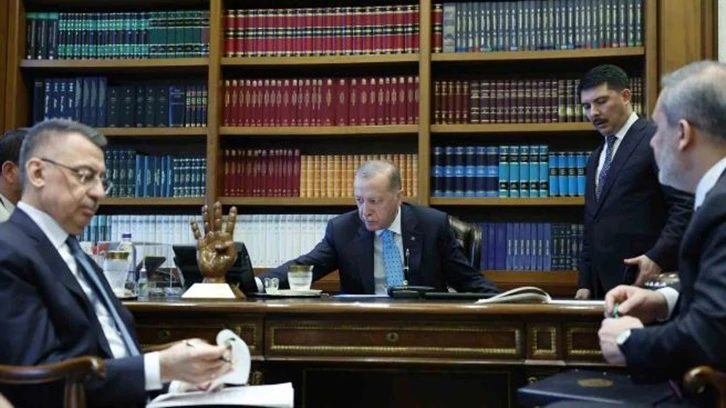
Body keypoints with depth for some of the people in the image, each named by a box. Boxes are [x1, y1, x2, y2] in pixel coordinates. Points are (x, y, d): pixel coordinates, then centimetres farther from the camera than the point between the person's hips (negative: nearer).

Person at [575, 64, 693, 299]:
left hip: (645, 279, -7)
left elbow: (686, 205, -12)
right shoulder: (596, 157, 20)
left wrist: (658, 257, -20)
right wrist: (585, 283, 14)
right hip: (603, 285, 7)